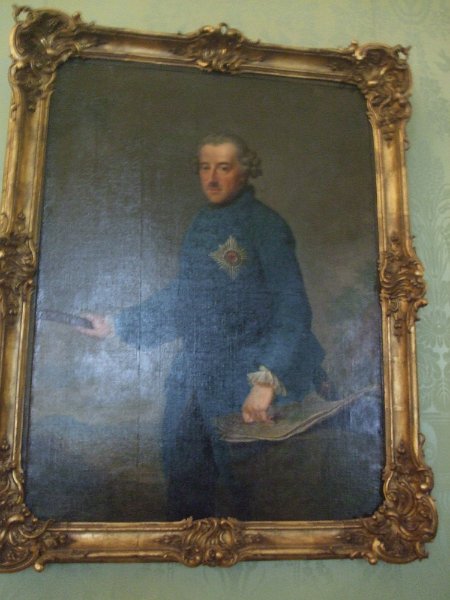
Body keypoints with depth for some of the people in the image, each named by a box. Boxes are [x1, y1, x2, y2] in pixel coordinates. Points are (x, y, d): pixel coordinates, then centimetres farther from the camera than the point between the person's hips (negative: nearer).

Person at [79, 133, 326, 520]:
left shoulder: (264, 225, -11)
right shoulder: (203, 223, 10)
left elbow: (293, 310, -17)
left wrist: (267, 380, -28)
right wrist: (118, 325, 22)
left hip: (243, 385, -7)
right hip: (192, 373, 7)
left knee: (245, 485, 5)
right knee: (183, 479, 15)